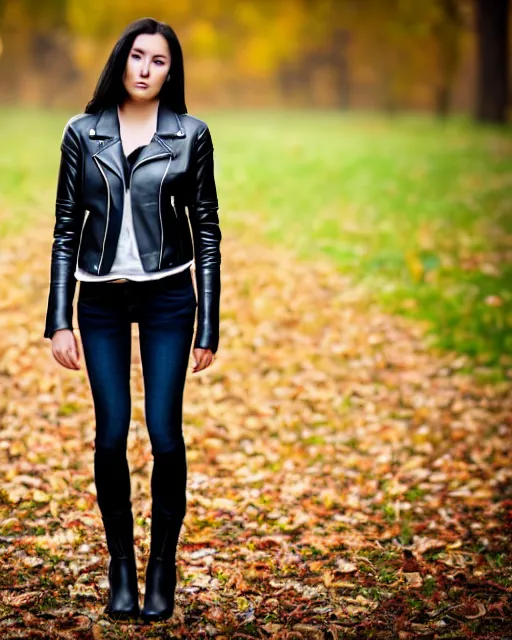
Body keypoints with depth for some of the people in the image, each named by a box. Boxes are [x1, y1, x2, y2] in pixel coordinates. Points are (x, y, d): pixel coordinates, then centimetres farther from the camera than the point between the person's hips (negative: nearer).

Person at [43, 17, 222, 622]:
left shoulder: (190, 134, -1)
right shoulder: (82, 133, 1)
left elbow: (207, 231, 1)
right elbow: (66, 230, 3)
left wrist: (208, 326, -1)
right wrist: (59, 320, -2)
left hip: (167, 298, -1)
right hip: (102, 300, 1)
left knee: (165, 436, -3)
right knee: (111, 436, 1)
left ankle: (162, 571, 14)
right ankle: (121, 567, 18)